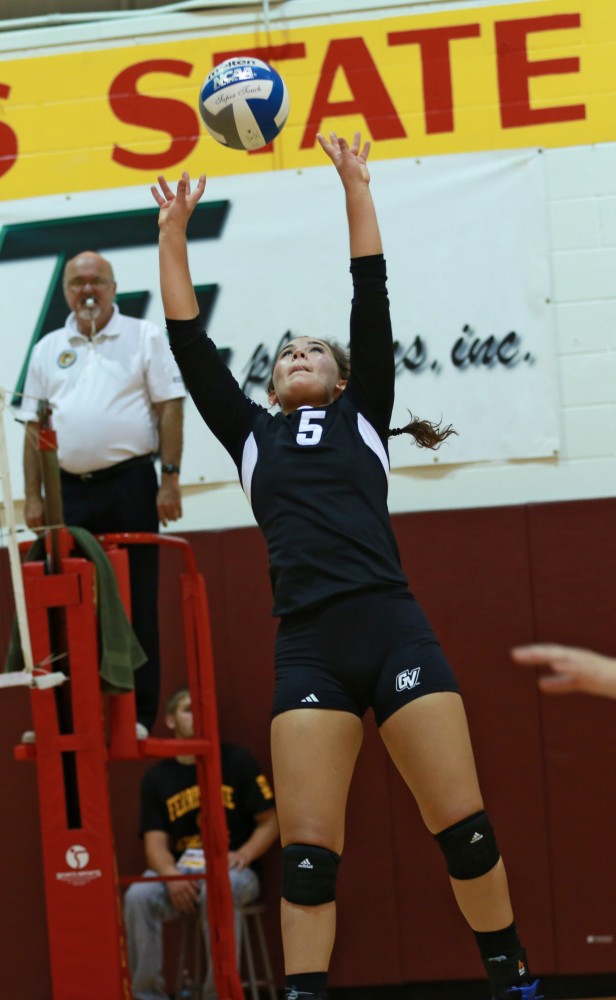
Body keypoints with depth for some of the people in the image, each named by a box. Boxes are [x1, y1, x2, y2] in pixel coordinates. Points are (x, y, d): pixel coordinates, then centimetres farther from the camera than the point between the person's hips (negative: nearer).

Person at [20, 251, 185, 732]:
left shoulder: (145, 337, 4)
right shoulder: (48, 349, 14)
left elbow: (170, 408, -1)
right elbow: (34, 427, 13)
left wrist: (170, 479, -8)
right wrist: (33, 495, 6)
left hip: (129, 484, -3)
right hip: (69, 490, 3)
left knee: (136, 603, -1)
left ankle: (139, 714, 2)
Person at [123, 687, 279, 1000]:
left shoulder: (236, 761, 3)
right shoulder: (156, 778, 10)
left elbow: (270, 822, 4)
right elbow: (155, 842, 3)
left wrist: (244, 854, -16)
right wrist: (171, 875, -19)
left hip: (231, 870, -2)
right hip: (180, 871, 3)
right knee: (137, 897, -29)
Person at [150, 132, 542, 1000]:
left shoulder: (362, 417, 19)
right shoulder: (252, 435, 23)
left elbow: (372, 303, 14)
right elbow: (189, 345, 20)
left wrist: (355, 187, 14)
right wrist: (173, 234, 19)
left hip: (392, 628, -1)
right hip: (307, 646, 2)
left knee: (465, 828, -3)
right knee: (306, 853, -5)